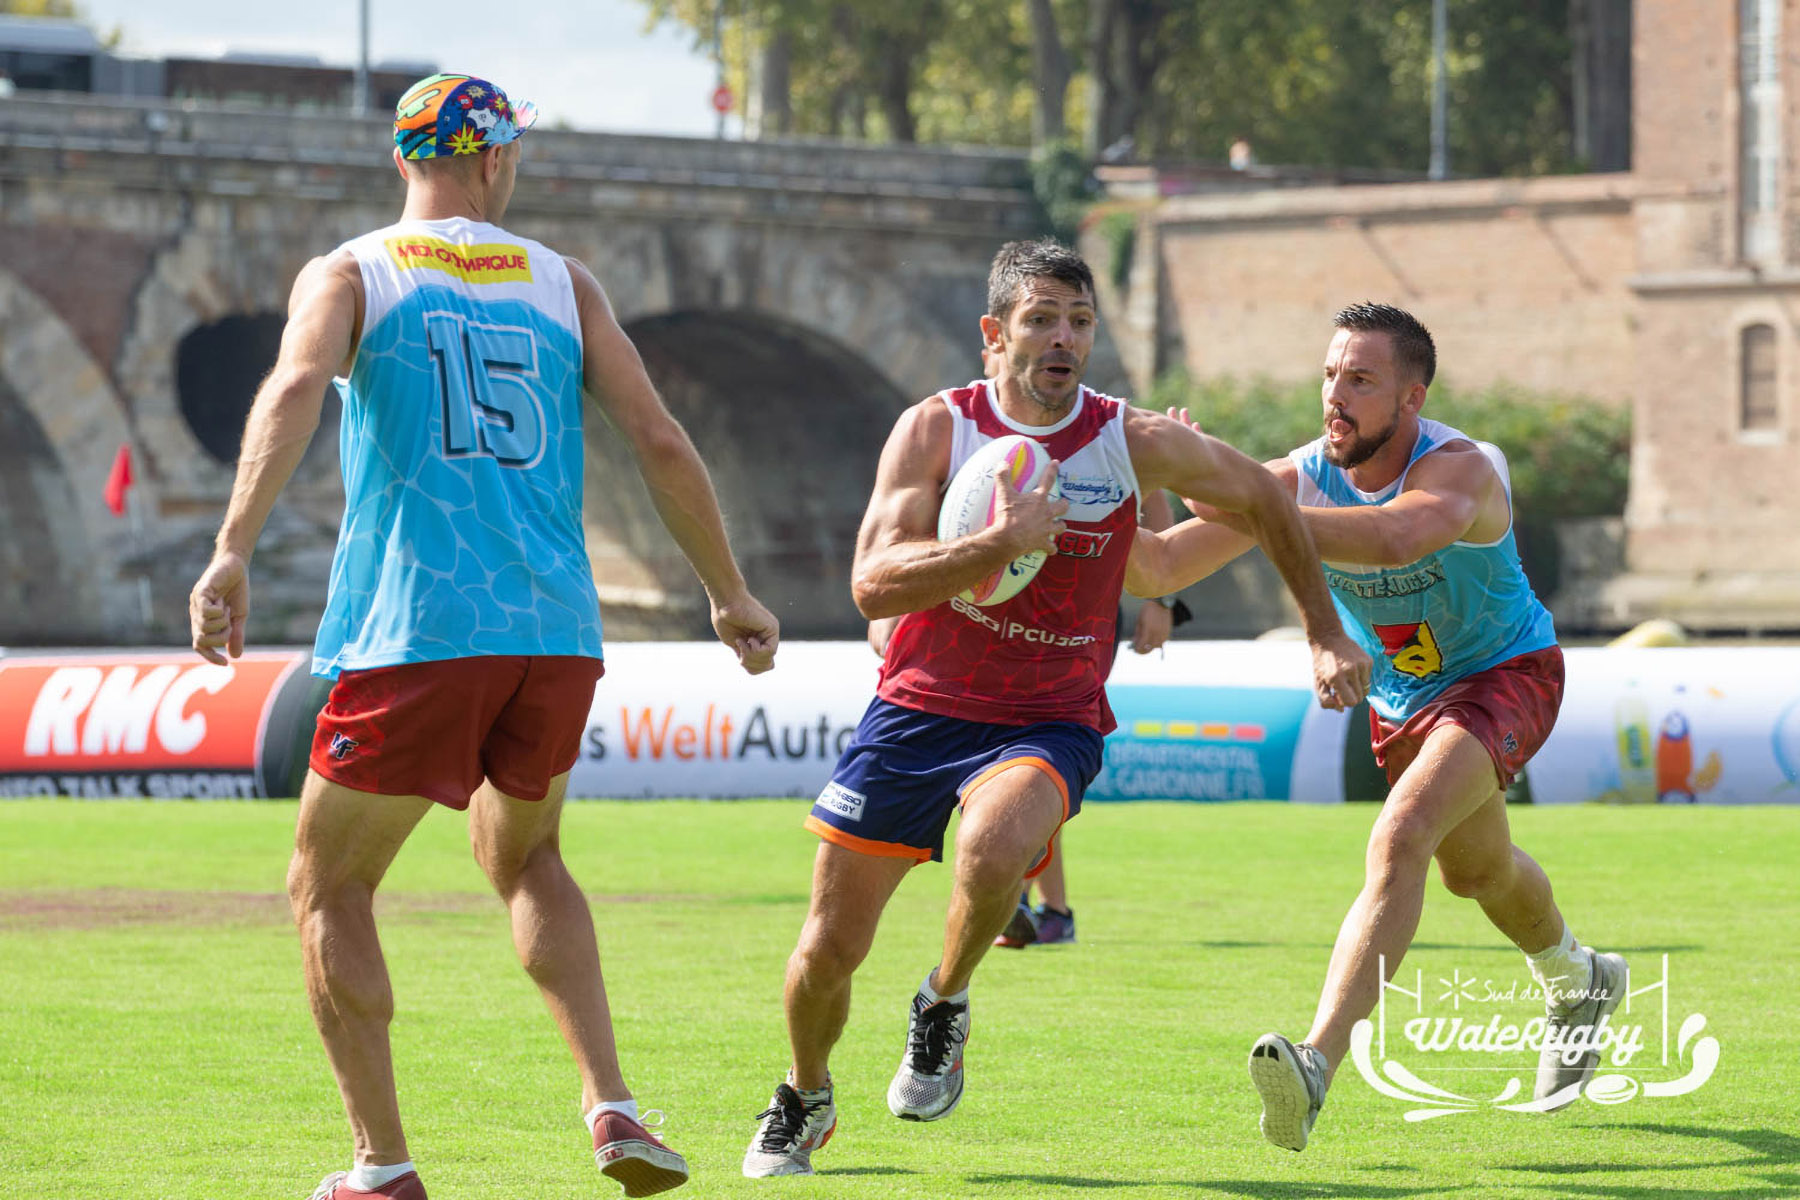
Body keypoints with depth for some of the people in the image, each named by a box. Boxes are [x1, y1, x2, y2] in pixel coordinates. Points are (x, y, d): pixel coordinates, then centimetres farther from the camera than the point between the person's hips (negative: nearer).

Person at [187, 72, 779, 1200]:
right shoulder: (561, 281, 13)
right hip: (558, 632, 4)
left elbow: (296, 388, -16)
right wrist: (732, 596, 16)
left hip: (414, 635, -3)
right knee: (524, 857, 27)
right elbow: (663, 444, 6)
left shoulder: (350, 273, 5)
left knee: (329, 888, 12)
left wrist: (233, 550, -26)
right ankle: (613, 1108, 10)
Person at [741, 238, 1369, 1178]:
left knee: (993, 849, -35)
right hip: (916, 710, 1)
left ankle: (944, 1006, -3)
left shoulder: (1136, 444, -7)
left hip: (1049, 723, -1)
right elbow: (873, 586, -21)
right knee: (827, 950, 1)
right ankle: (803, 1101, 33)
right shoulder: (936, 428, -10)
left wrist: (1325, 634, 13)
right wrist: (999, 544, -32)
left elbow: (1263, 499, 11)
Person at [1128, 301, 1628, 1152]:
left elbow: (1397, 538, -58)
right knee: (1476, 869, 27)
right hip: (1401, 694, 7)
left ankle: (1318, 1063, -40)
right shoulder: (1302, 477, -19)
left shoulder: (1462, 469, -34)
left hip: (1506, 676, -7)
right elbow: (1162, 566, -20)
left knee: (1401, 838, -31)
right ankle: (1577, 981, 60)